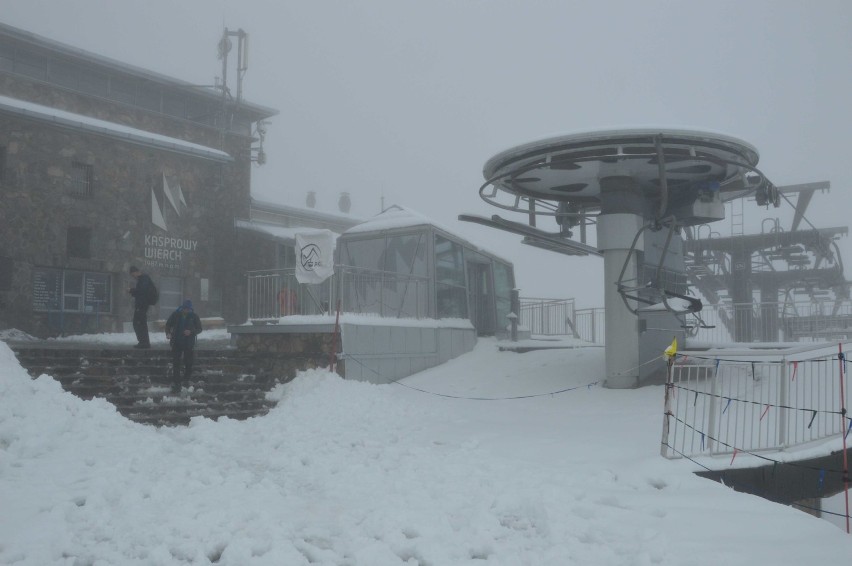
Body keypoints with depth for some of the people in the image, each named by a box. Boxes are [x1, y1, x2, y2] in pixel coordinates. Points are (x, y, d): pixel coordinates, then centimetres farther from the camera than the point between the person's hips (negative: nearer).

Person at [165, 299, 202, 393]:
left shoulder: (194, 316, -2)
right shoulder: (175, 315, -1)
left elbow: (199, 329, 3)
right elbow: (168, 325, 8)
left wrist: (191, 332, -16)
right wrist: (168, 333, -11)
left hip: (189, 344, 0)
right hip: (177, 342, 0)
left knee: (188, 363, 5)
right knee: (175, 364, -4)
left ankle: (187, 380, 24)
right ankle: (175, 384, -4)